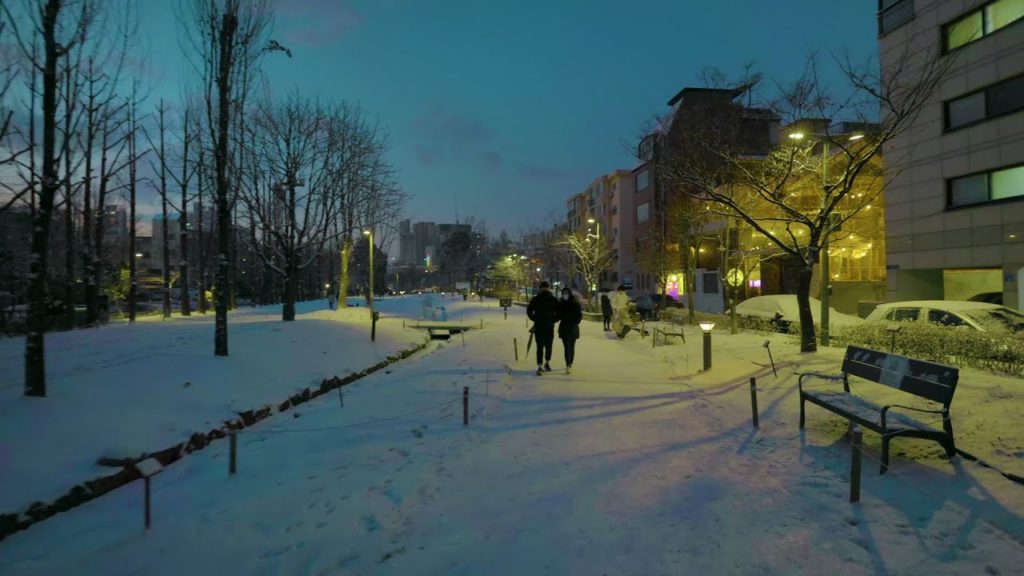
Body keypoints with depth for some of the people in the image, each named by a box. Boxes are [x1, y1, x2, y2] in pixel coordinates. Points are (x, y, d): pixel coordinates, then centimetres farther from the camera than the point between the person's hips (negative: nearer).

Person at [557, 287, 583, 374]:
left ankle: (569, 365, 16)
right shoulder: (560, 304, 4)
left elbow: (580, 315, -3)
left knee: (571, 347, 6)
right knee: (567, 347, -6)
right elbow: (558, 315, 9)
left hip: (573, 328, -1)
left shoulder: (576, 303, -4)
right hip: (564, 328, 1)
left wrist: (575, 324, -13)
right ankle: (568, 365, -7)